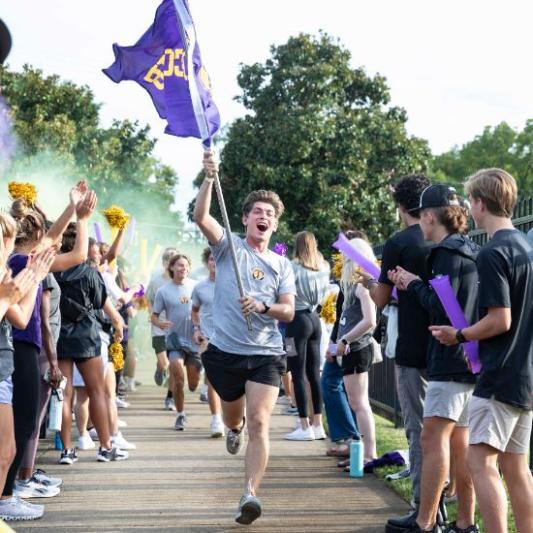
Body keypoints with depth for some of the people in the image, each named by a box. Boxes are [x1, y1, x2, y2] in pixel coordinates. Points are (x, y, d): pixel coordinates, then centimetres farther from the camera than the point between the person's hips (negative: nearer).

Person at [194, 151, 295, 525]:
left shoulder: (282, 265, 8)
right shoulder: (229, 246, 2)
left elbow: (289, 312, 0)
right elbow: (201, 216, -16)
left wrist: (263, 306, -21)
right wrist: (209, 179, -29)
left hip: (266, 354, 0)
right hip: (225, 351, 0)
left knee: (259, 422, -15)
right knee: (234, 414, 21)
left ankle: (250, 494, -21)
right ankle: (235, 429, 59)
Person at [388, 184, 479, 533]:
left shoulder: (448, 251, -11)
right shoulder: (469, 251, 19)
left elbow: (441, 307, -18)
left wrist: (415, 283, -3)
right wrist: (413, 286, 11)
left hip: (451, 359, -10)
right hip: (469, 360, 10)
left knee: (433, 439, -12)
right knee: (459, 442, 12)